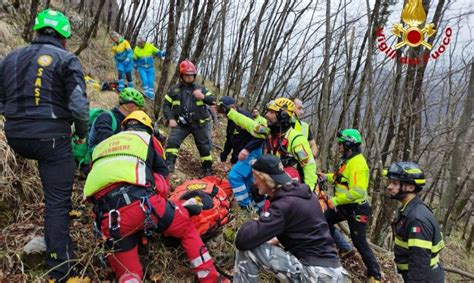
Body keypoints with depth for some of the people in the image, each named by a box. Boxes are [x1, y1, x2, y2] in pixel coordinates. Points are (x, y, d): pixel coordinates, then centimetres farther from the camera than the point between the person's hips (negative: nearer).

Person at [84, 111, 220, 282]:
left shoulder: (100, 146, 33)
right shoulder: (147, 138, 24)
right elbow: (162, 174, 26)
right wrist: (156, 201, 37)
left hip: (108, 216, 3)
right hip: (142, 201, -3)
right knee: (186, 227, 23)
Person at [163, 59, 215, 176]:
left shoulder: (200, 88, 6)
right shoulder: (174, 89, 6)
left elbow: (213, 100, -1)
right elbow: (166, 105, 6)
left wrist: (203, 97, -23)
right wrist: (170, 119, -10)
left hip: (198, 123, 1)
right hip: (181, 123, 0)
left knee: (204, 146, 5)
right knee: (172, 141, -19)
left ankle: (208, 170, 18)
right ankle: (169, 165, -15)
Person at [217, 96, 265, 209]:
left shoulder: (245, 117, -20)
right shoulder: (232, 120, 8)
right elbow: (229, 140, 18)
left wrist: (247, 149, -35)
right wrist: (224, 157, 14)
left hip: (252, 153, -9)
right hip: (241, 154, 9)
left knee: (234, 176, -15)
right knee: (248, 180, 14)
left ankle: (245, 206, -4)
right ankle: (258, 207, 27)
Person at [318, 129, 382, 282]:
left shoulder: (358, 164, -26)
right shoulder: (347, 159, 6)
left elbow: (358, 192, -33)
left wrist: (336, 200, -29)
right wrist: (327, 176, 9)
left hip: (356, 208, -10)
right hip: (344, 205, 10)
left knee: (360, 243, -1)